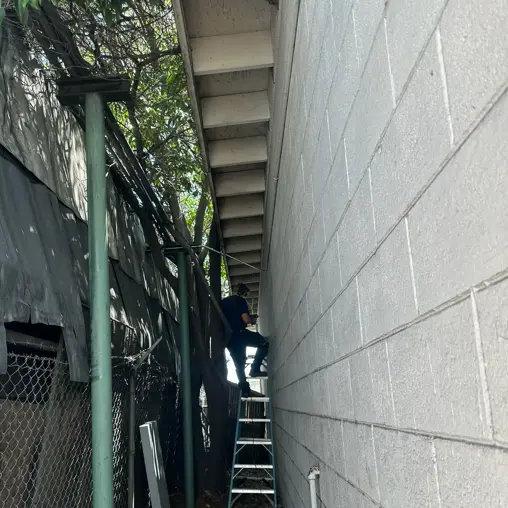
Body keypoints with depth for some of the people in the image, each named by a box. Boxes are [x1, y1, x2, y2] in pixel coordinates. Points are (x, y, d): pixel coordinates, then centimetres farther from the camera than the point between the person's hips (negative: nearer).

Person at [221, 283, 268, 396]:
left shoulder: (224, 301, 18)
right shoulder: (241, 301, -4)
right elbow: (245, 319, -15)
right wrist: (252, 321, 7)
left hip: (228, 337, 7)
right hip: (239, 333, -7)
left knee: (239, 364, 12)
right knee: (264, 343, 6)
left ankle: (245, 390, 10)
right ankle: (255, 369, -2)